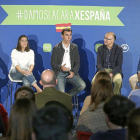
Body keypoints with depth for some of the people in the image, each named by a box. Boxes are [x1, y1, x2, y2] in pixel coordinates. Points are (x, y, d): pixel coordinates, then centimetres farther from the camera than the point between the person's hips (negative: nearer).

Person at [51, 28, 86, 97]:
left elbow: (77, 62, 10)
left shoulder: (75, 47, 11)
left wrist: (73, 72, -9)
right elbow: (53, 63, 0)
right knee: (61, 93, -25)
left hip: (71, 73, 3)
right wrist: (61, 67, -22)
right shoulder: (56, 48, 3)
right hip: (60, 73, -3)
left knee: (82, 85, -22)